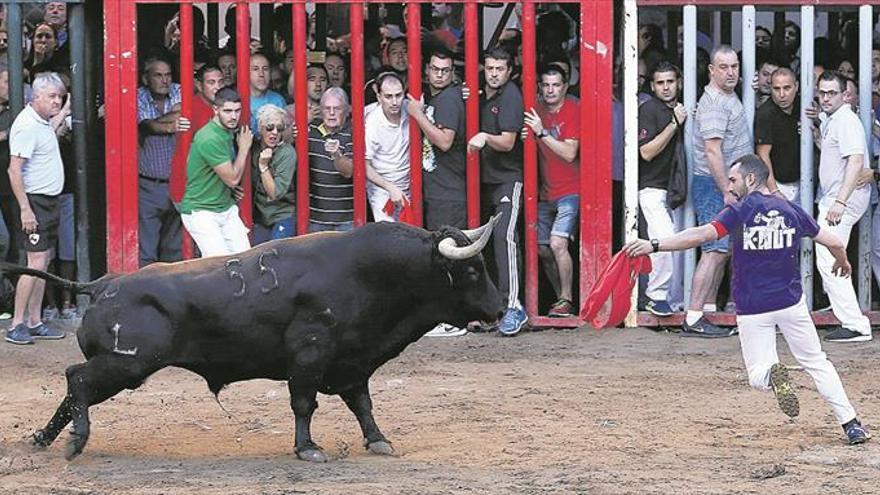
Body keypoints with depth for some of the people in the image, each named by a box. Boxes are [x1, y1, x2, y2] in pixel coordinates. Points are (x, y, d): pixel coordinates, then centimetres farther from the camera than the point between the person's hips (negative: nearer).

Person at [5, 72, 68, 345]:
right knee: (36, 264, -13)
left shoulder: (43, 121, 11)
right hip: (35, 202, -10)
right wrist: (25, 209, -25)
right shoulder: (27, 125, -19)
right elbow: (14, 171, -23)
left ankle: (34, 323, 15)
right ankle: (16, 326, -11)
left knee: (44, 262, 10)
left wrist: (64, 113, 36)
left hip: (49, 201, 10)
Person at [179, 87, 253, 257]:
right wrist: (244, 147, -8)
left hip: (226, 209, 9)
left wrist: (229, 188, 9)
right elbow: (233, 178, -18)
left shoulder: (228, 132, 6)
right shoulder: (209, 139, -23)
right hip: (201, 212, -9)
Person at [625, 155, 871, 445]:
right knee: (816, 363, 17)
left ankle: (772, 374, -28)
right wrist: (842, 263, 30)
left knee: (757, 375, 9)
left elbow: (704, 234, -23)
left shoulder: (741, 211, -9)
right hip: (790, 302, 3)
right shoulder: (791, 211, 2)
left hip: (752, 309, -3)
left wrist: (655, 245, -27)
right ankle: (851, 424, 7)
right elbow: (834, 242, 6)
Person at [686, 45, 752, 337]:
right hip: (714, 186, -10)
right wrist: (727, 192, -22)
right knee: (715, 250, -13)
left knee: (721, 250, 11)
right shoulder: (714, 103, -16)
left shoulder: (729, 98, 16)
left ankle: (709, 310, 15)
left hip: (727, 187, 10)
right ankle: (693, 319, -15)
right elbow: (712, 151, -22)